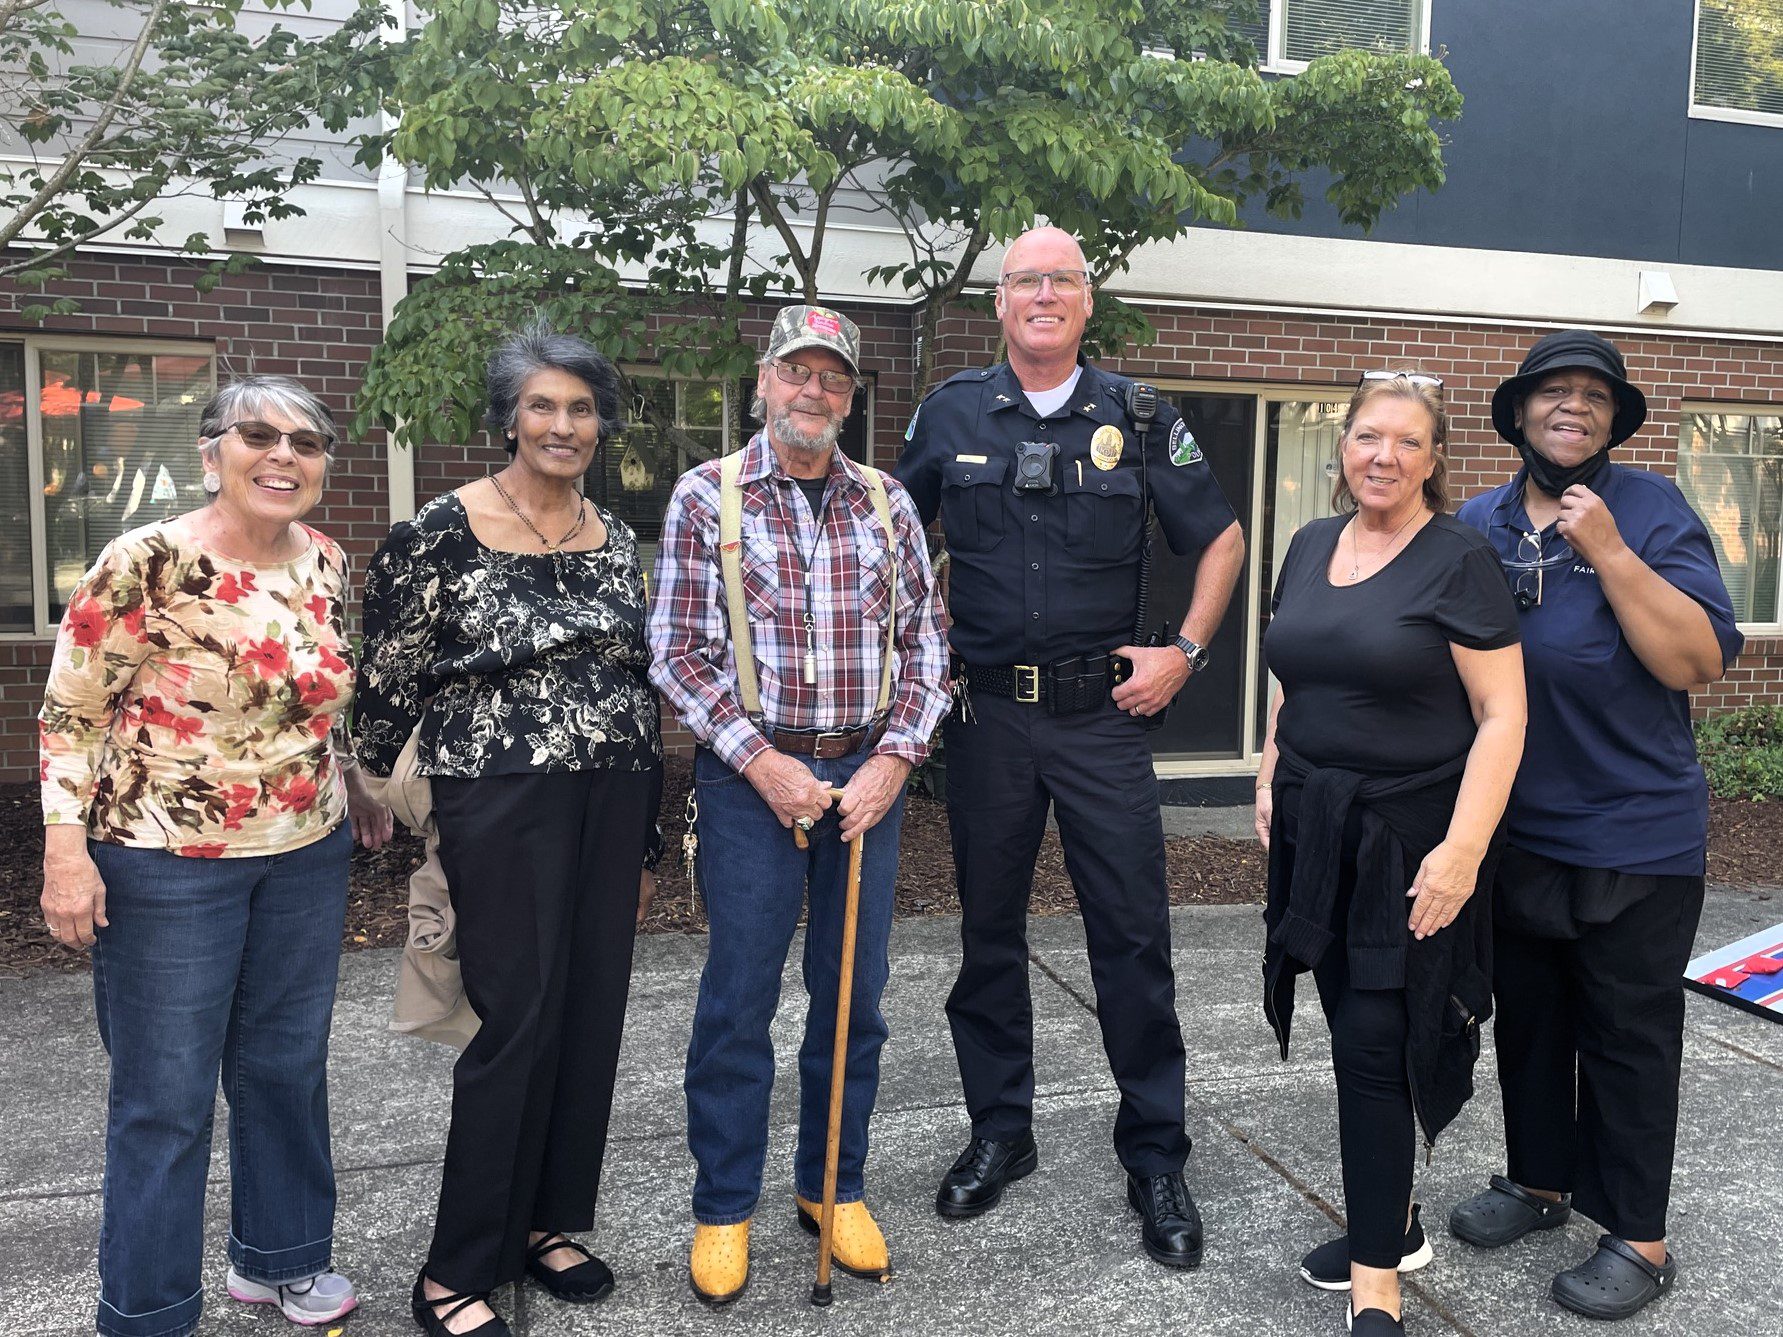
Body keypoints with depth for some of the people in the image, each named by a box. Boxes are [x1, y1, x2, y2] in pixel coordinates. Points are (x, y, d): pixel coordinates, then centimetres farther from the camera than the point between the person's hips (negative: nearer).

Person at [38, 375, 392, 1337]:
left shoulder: (328, 564, 2)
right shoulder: (146, 563, -15)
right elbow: (70, 710, -11)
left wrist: (356, 787, 16)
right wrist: (66, 850, -14)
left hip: (308, 858, 6)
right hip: (168, 864, -5)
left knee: (289, 1067, 17)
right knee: (166, 1096, 7)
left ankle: (280, 1256, 38)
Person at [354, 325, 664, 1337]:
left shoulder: (615, 539, 9)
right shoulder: (446, 530, -7)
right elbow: (392, 680, -1)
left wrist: (646, 838, 15)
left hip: (612, 798, 6)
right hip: (502, 801, -5)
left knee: (592, 1015, 10)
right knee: (520, 1019, -3)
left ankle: (547, 1222, 29)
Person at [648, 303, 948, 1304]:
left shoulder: (888, 505, 7)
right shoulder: (707, 496, -1)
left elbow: (927, 642, 7)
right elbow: (678, 653, -4)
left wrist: (895, 756, -5)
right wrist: (761, 760, -11)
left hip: (869, 774, 3)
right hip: (753, 773, -3)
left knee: (855, 992, 11)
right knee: (739, 996, 4)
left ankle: (836, 1186, 29)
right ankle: (725, 1206, 21)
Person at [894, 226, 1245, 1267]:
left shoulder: (1136, 417, 3)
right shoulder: (952, 413, 6)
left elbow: (1221, 536, 10)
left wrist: (1186, 652, 0)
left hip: (1104, 711, -1)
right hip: (985, 710, 1)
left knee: (1134, 936, 1)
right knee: (989, 932, 11)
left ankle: (1157, 1159, 16)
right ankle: (1001, 1133, 28)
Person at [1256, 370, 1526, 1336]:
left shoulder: (1458, 560, -9)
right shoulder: (1310, 547, 10)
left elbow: (1502, 716, -12)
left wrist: (1463, 848, -19)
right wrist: (1270, 780, 12)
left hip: (1407, 841, -5)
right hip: (1314, 831, 6)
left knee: (1374, 1045, -4)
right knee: (1354, 1032, 13)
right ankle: (1391, 1225, 32)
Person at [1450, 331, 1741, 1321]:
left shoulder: (1651, 510, -7)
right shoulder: (1476, 526, 5)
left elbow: (1701, 660, -17)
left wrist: (1608, 551, -23)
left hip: (1633, 839, -4)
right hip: (1512, 832, 5)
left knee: (1628, 1037, 7)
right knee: (1527, 1019, 18)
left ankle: (1637, 1238, 22)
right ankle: (1540, 1180, 37)